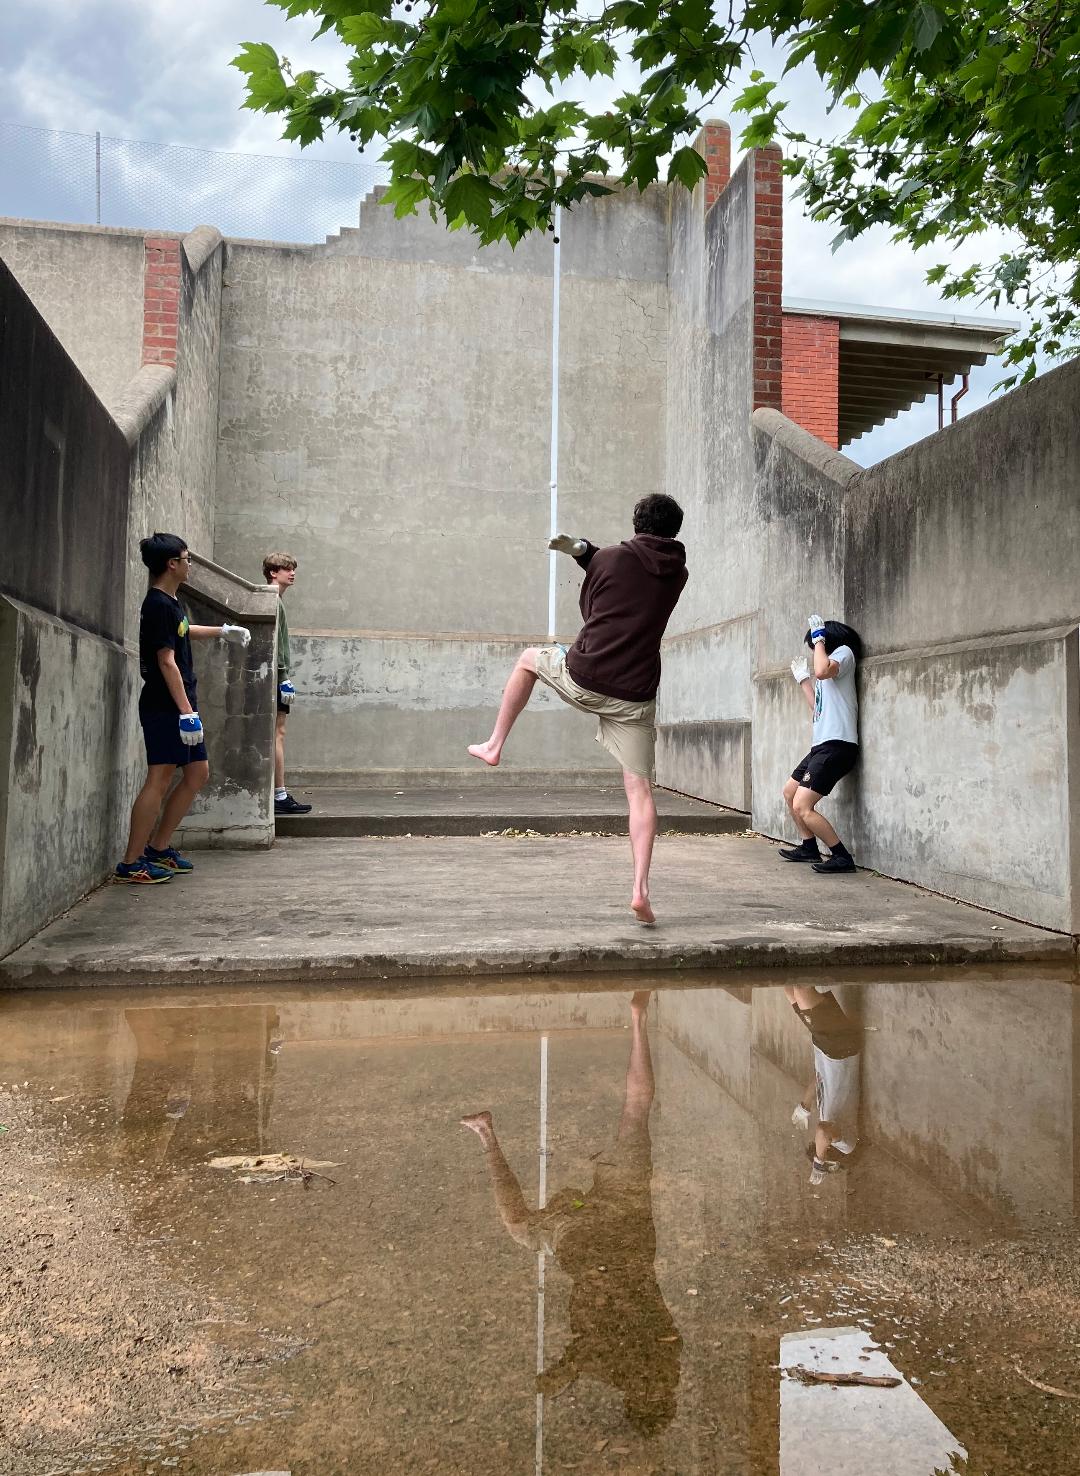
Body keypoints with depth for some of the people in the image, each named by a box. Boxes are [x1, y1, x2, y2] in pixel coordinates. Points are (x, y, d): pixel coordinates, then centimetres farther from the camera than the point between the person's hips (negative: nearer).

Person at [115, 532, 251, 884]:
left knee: (198, 774, 13)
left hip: (178, 706, 10)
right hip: (164, 707, -10)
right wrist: (186, 711, -25)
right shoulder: (159, 605, -15)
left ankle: (158, 848, 20)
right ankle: (130, 864, -3)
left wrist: (223, 631, 46)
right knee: (159, 780, -9)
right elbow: (166, 661, -21)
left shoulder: (170, 603, 15)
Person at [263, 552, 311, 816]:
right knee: (278, 734, -10)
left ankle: (275, 795, 12)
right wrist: (285, 678, -19)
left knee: (275, 735, 9)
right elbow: (273, 643, -17)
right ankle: (280, 796, -9)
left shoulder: (275, 600, 22)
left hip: (275, 677, 10)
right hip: (276, 676, -10)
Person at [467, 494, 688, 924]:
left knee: (529, 658, 29)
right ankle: (640, 888, -7)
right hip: (635, 696, 2)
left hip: (583, 678, -2)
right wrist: (583, 549, 24)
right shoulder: (677, 574, 10)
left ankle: (494, 746, 31)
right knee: (640, 789, 4)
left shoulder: (610, 558, -2)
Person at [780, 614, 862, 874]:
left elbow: (822, 671, -27)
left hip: (836, 745, -11)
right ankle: (809, 847, 32)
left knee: (802, 807, -18)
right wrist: (803, 679, 32)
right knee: (790, 793, 24)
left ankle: (842, 857, -10)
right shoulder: (828, 666, 22)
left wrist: (819, 638, -13)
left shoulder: (843, 651, -4)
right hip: (822, 745, 11)